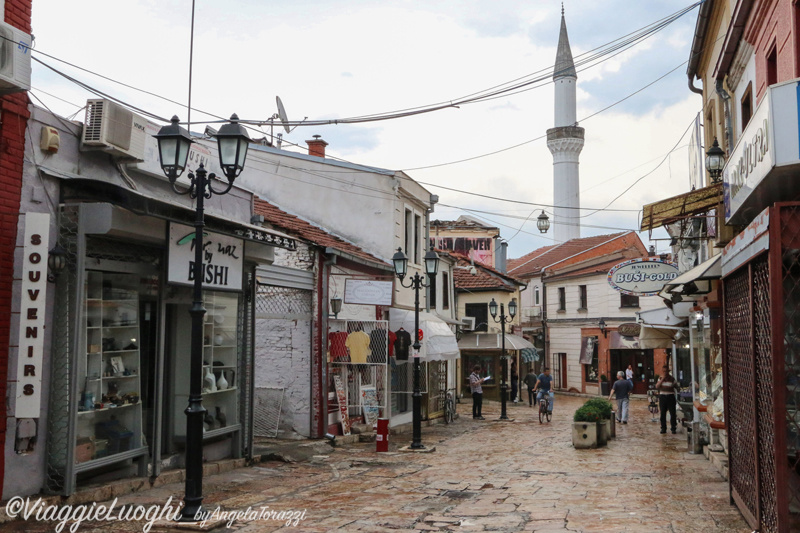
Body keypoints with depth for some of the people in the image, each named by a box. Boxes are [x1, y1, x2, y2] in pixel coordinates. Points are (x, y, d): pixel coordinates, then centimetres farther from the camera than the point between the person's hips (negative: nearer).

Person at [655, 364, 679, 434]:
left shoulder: (672, 379, 2)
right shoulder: (660, 379, 7)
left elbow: (676, 387, 10)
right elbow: (657, 386, -8)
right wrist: (662, 379, -14)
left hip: (670, 397, -2)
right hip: (662, 397, 2)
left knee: (672, 413, -2)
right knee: (663, 413, 3)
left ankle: (673, 428, 7)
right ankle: (663, 428, 10)